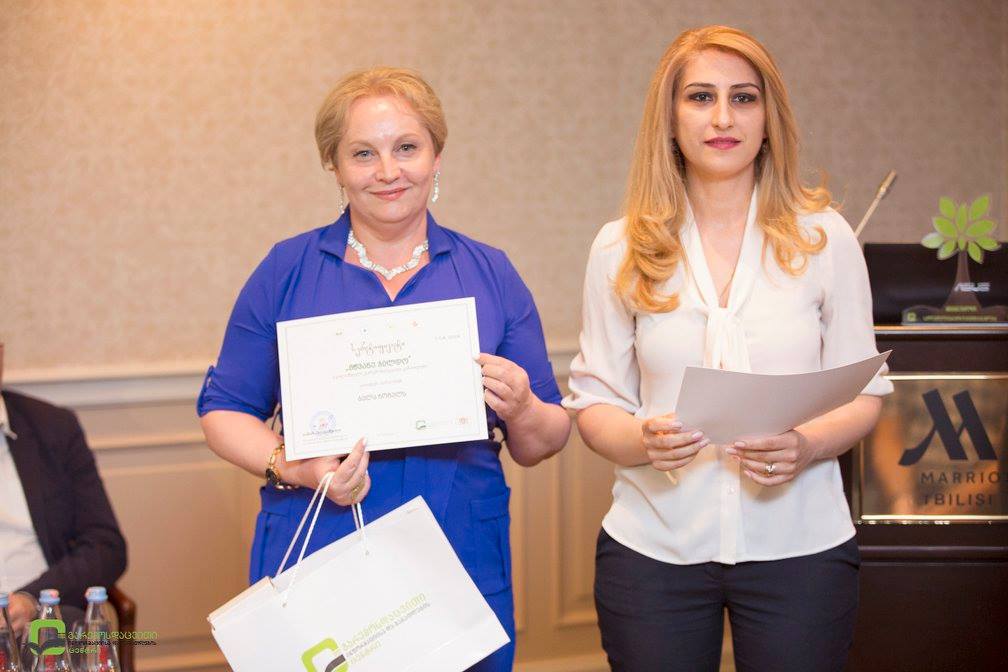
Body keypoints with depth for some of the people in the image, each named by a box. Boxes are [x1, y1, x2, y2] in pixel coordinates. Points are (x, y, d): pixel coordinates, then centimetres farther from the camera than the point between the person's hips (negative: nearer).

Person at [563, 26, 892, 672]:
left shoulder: (824, 236, 1)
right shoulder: (621, 249, 2)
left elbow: (864, 392, 4)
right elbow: (595, 399, 4)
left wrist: (805, 447, -15)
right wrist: (641, 441, -17)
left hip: (799, 546, 0)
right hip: (653, 547, 0)